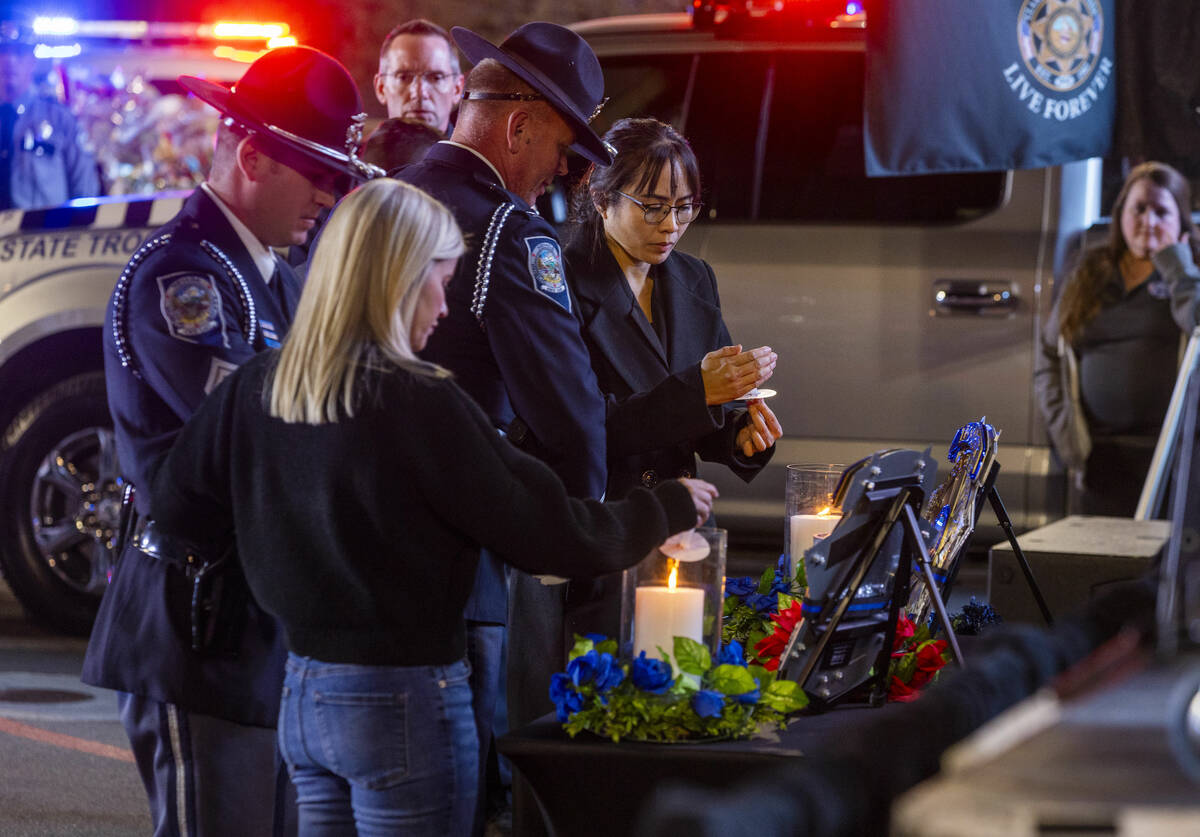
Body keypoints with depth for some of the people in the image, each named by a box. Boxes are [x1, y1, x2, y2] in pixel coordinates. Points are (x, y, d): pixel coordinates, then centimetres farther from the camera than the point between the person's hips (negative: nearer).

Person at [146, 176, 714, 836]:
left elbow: (176, 505, 10)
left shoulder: (256, 387, 1)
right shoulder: (421, 406, -18)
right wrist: (669, 508, 4)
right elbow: (549, 534, -12)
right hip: (406, 701, -7)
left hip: (302, 697, 7)